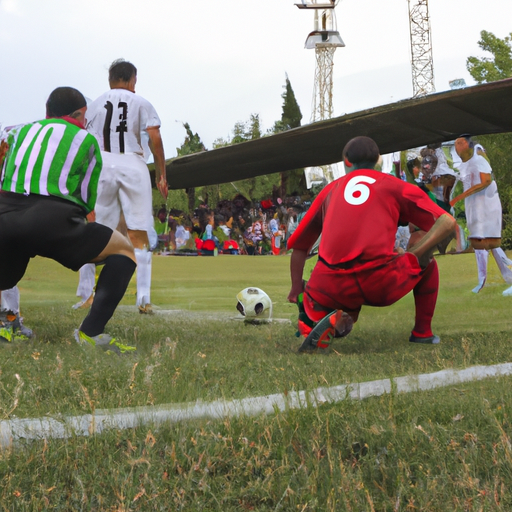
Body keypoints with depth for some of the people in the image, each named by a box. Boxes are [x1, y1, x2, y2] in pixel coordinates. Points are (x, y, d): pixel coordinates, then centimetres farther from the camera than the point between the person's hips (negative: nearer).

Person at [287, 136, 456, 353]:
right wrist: (412, 256, 8)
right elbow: (447, 223, 6)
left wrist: (296, 289, 32)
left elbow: (299, 247, 24)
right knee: (427, 261, 29)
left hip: (332, 291, 1)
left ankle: (335, 321, -1)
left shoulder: (330, 189, 24)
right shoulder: (395, 185, 16)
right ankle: (422, 333, 23)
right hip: (382, 286, -1)